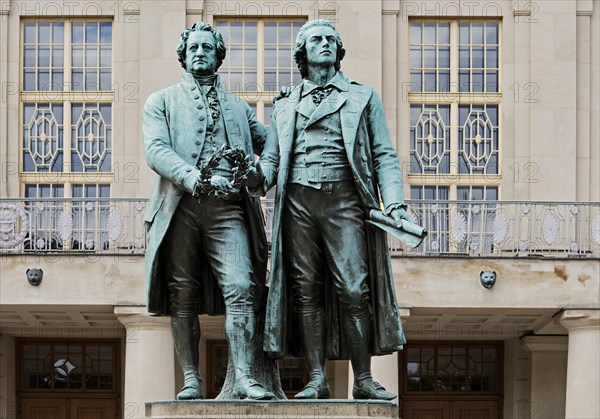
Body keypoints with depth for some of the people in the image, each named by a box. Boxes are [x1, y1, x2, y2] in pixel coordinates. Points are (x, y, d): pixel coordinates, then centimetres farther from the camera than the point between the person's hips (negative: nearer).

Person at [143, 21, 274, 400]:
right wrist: (196, 179, -17)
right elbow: (156, 149, -1)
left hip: (227, 208, 1)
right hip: (180, 206, -1)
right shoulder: (163, 101, 15)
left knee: (240, 288, -13)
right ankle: (192, 380, 3)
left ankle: (244, 377, -15)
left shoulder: (238, 107, 25)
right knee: (183, 295, -2)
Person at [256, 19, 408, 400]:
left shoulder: (363, 97, 15)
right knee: (307, 291, -1)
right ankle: (317, 379, 1)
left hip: (344, 198, -2)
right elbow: (271, 158, 17)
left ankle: (363, 380, -5)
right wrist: (258, 178, -6)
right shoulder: (285, 106, 21)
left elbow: (384, 155, 9)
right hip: (298, 200, 2)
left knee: (354, 290, -9)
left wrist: (395, 203, -5)